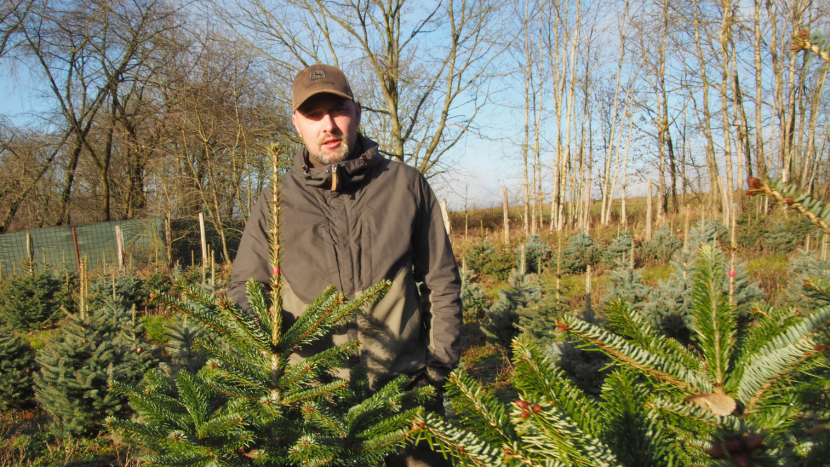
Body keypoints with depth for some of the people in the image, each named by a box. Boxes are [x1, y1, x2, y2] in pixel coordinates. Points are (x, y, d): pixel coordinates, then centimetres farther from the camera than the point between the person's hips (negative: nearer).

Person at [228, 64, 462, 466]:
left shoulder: (406, 185, 2)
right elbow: (243, 289, 9)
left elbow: (440, 281, 7)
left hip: (405, 386, 0)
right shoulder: (275, 204, 2)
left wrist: (440, 364, 2)